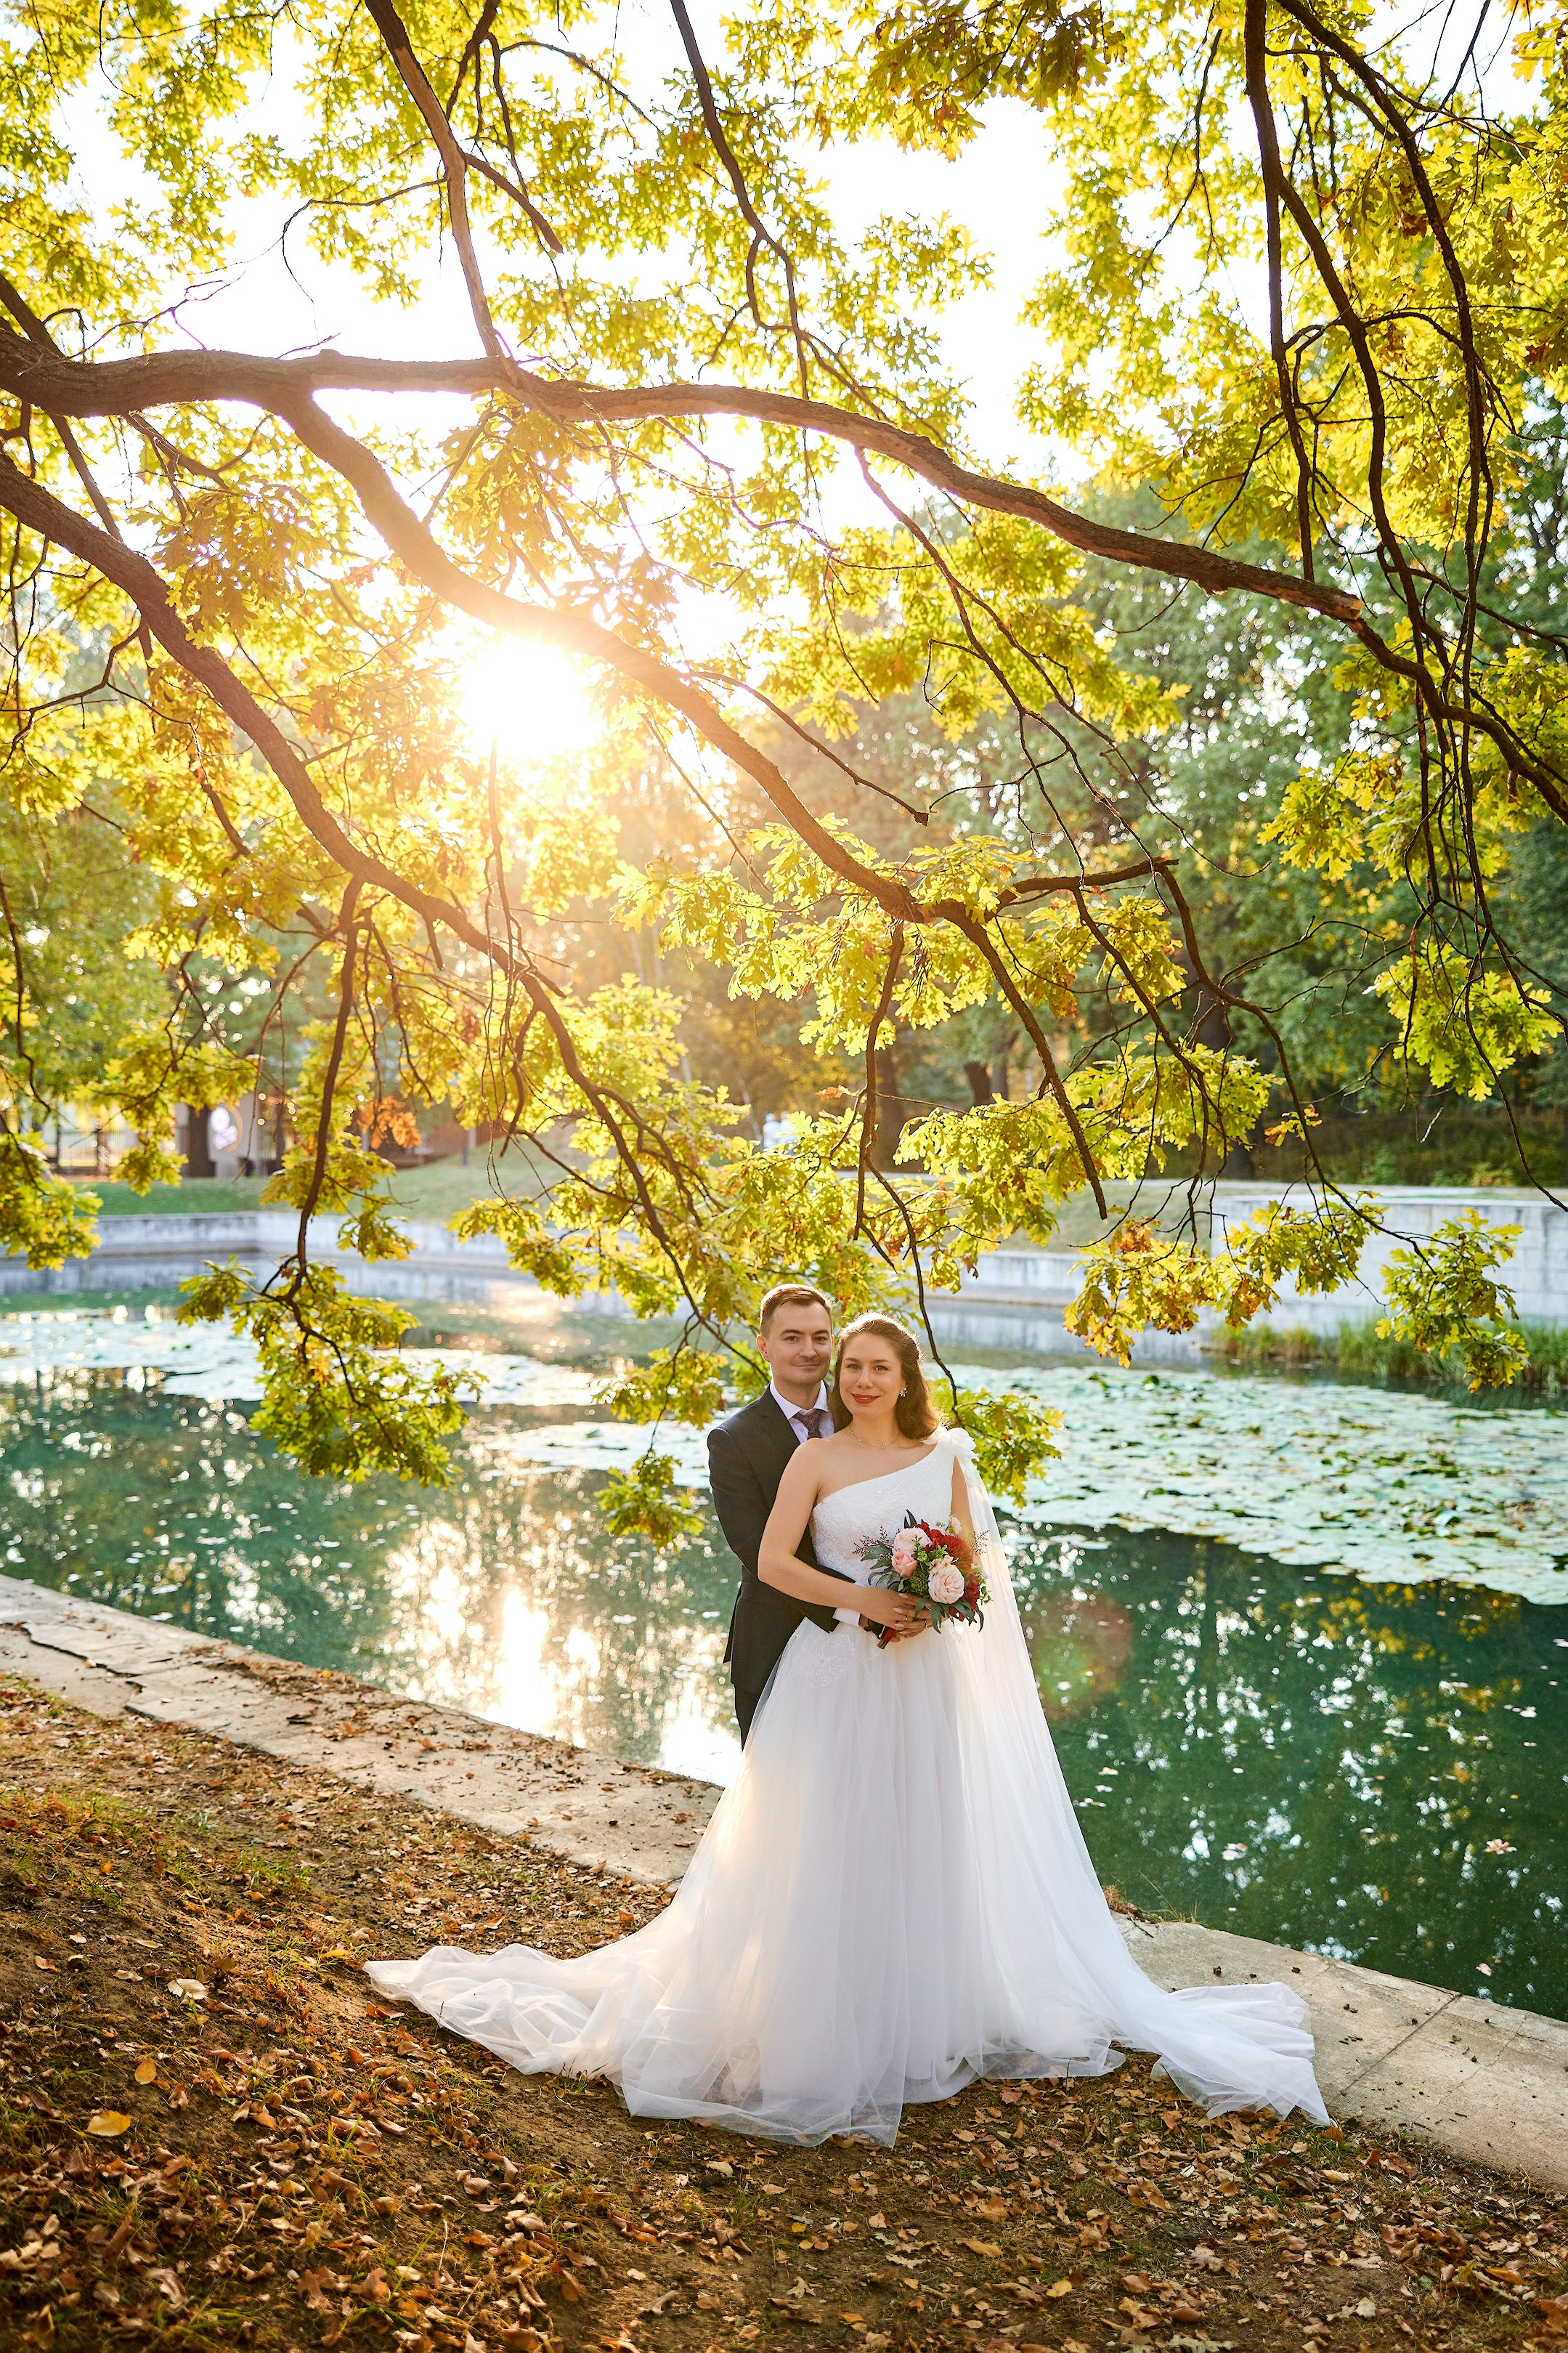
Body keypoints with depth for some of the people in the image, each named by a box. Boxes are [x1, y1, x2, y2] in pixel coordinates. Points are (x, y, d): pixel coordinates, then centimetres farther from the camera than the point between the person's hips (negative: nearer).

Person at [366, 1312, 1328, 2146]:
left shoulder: (947, 1455, 6)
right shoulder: (817, 1456, -4)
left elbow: (974, 1559, 9)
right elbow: (773, 1564, -11)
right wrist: (858, 1596, -22)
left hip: (926, 1676, 3)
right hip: (838, 1671, -3)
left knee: (921, 1850, 13)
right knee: (826, 1851, 2)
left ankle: (922, 2019, 30)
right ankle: (825, 2029, 16)